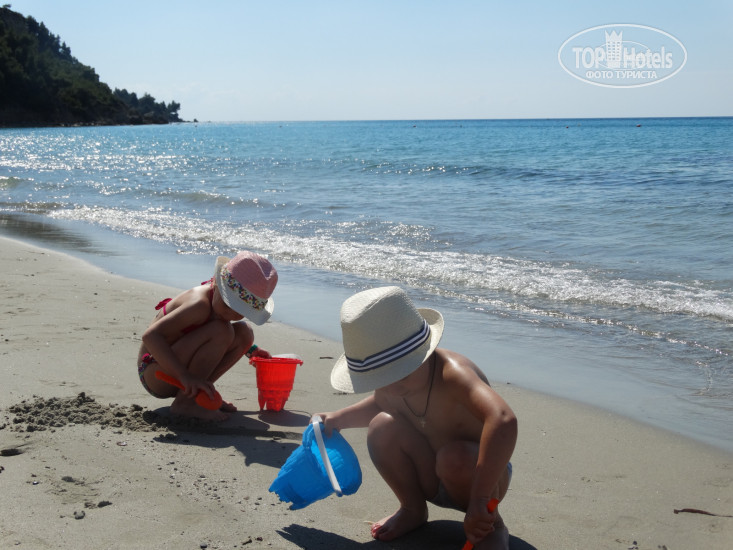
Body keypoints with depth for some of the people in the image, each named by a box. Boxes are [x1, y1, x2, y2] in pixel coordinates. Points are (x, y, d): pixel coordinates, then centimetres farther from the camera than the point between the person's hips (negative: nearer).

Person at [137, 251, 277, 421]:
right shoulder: (201, 305, -27)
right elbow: (151, 336, -35)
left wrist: (250, 349, 21)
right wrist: (186, 376, -41)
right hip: (153, 373, -9)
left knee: (244, 333, 1)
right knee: (220, 332, -28)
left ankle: (199, 393, 2)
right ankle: (184, 402, -19)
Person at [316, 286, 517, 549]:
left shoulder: (450, 372, -34)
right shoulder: (392, 385, -11)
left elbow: (504, 419, -51)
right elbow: (380, 404, 18)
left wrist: (479, 500, -51)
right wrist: (339, 418, 1)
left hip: (486, 477, -5)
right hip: (430, 482, 5)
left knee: (455, 457, -37)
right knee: (382, 427, -17)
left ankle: (492, 526, -5)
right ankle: (413, 510, 7)